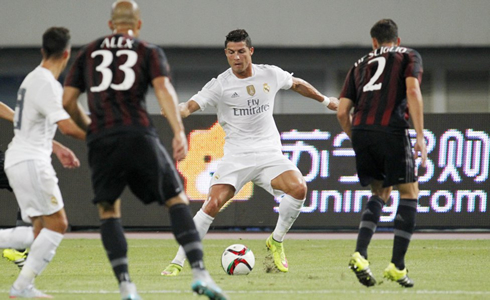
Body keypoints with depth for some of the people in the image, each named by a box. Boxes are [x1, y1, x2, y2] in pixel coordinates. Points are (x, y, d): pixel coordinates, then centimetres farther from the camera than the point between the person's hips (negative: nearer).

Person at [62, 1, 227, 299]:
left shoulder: (88, 53, 21)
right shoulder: (149, 52, 14)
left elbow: (68, 101, 16)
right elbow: (163, 88, -4)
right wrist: (179, 132, -15)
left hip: (101, 141, 2)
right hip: (138, 136, -2)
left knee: (108, 211, 13)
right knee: (177, 199, 8)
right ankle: (200, 273, -7)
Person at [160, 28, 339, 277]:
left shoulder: (270, 75, 6)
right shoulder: (220, 85, -4)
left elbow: (297, 84, 26)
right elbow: (191, 105, -15)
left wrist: (325, 100, 35)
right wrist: (177, 111, -38)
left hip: (269, 154, 2)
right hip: (236, 157, -2)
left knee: (298, 188, -24)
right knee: (212, 204, -19)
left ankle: (276, 242, 0)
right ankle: (177, 263, -8)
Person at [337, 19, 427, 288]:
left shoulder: (360, 64, 26)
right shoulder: (409, 56, 15)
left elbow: (342, 112, 17)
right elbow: (412, 91, -5)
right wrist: (420, 137, -9)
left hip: (360, 130, 4)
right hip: (391, 129, -4)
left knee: (380, 192, 21)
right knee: (409, 192, 8)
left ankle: (360, 255, 1)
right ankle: (397, 266, 0)